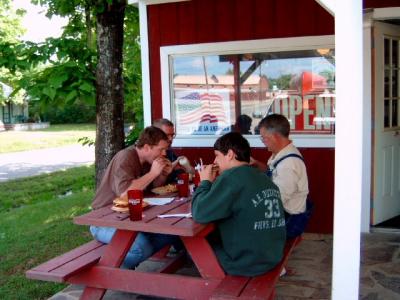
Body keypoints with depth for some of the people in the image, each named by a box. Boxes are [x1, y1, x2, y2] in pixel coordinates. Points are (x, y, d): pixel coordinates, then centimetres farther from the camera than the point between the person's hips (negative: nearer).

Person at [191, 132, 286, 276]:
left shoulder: (232, 176, -18)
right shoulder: (262, 177, 6)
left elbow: (199, 213, -20)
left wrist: (205, 182, -6)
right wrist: (213, 183, 6)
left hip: (246, 263, -7)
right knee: (212, 236, 24)